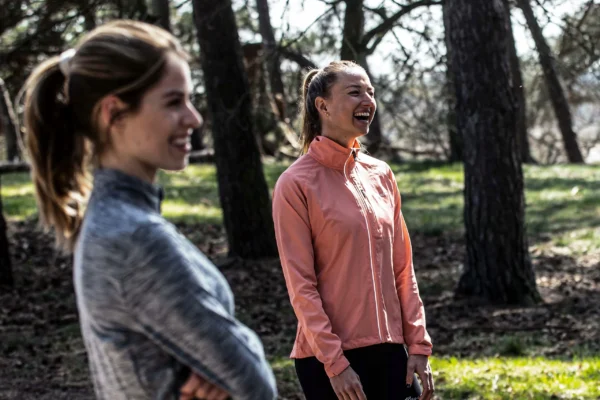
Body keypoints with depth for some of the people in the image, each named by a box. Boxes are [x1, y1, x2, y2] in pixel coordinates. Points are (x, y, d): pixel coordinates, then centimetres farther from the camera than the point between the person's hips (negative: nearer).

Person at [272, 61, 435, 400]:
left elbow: (402, 269, 11)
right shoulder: (297, 183, -8)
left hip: (389, 348, 6)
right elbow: (301, 285, -11)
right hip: (329, 357, -5)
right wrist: (334, 362, -14)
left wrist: (418, 344, 5)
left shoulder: (381, 175, 9)